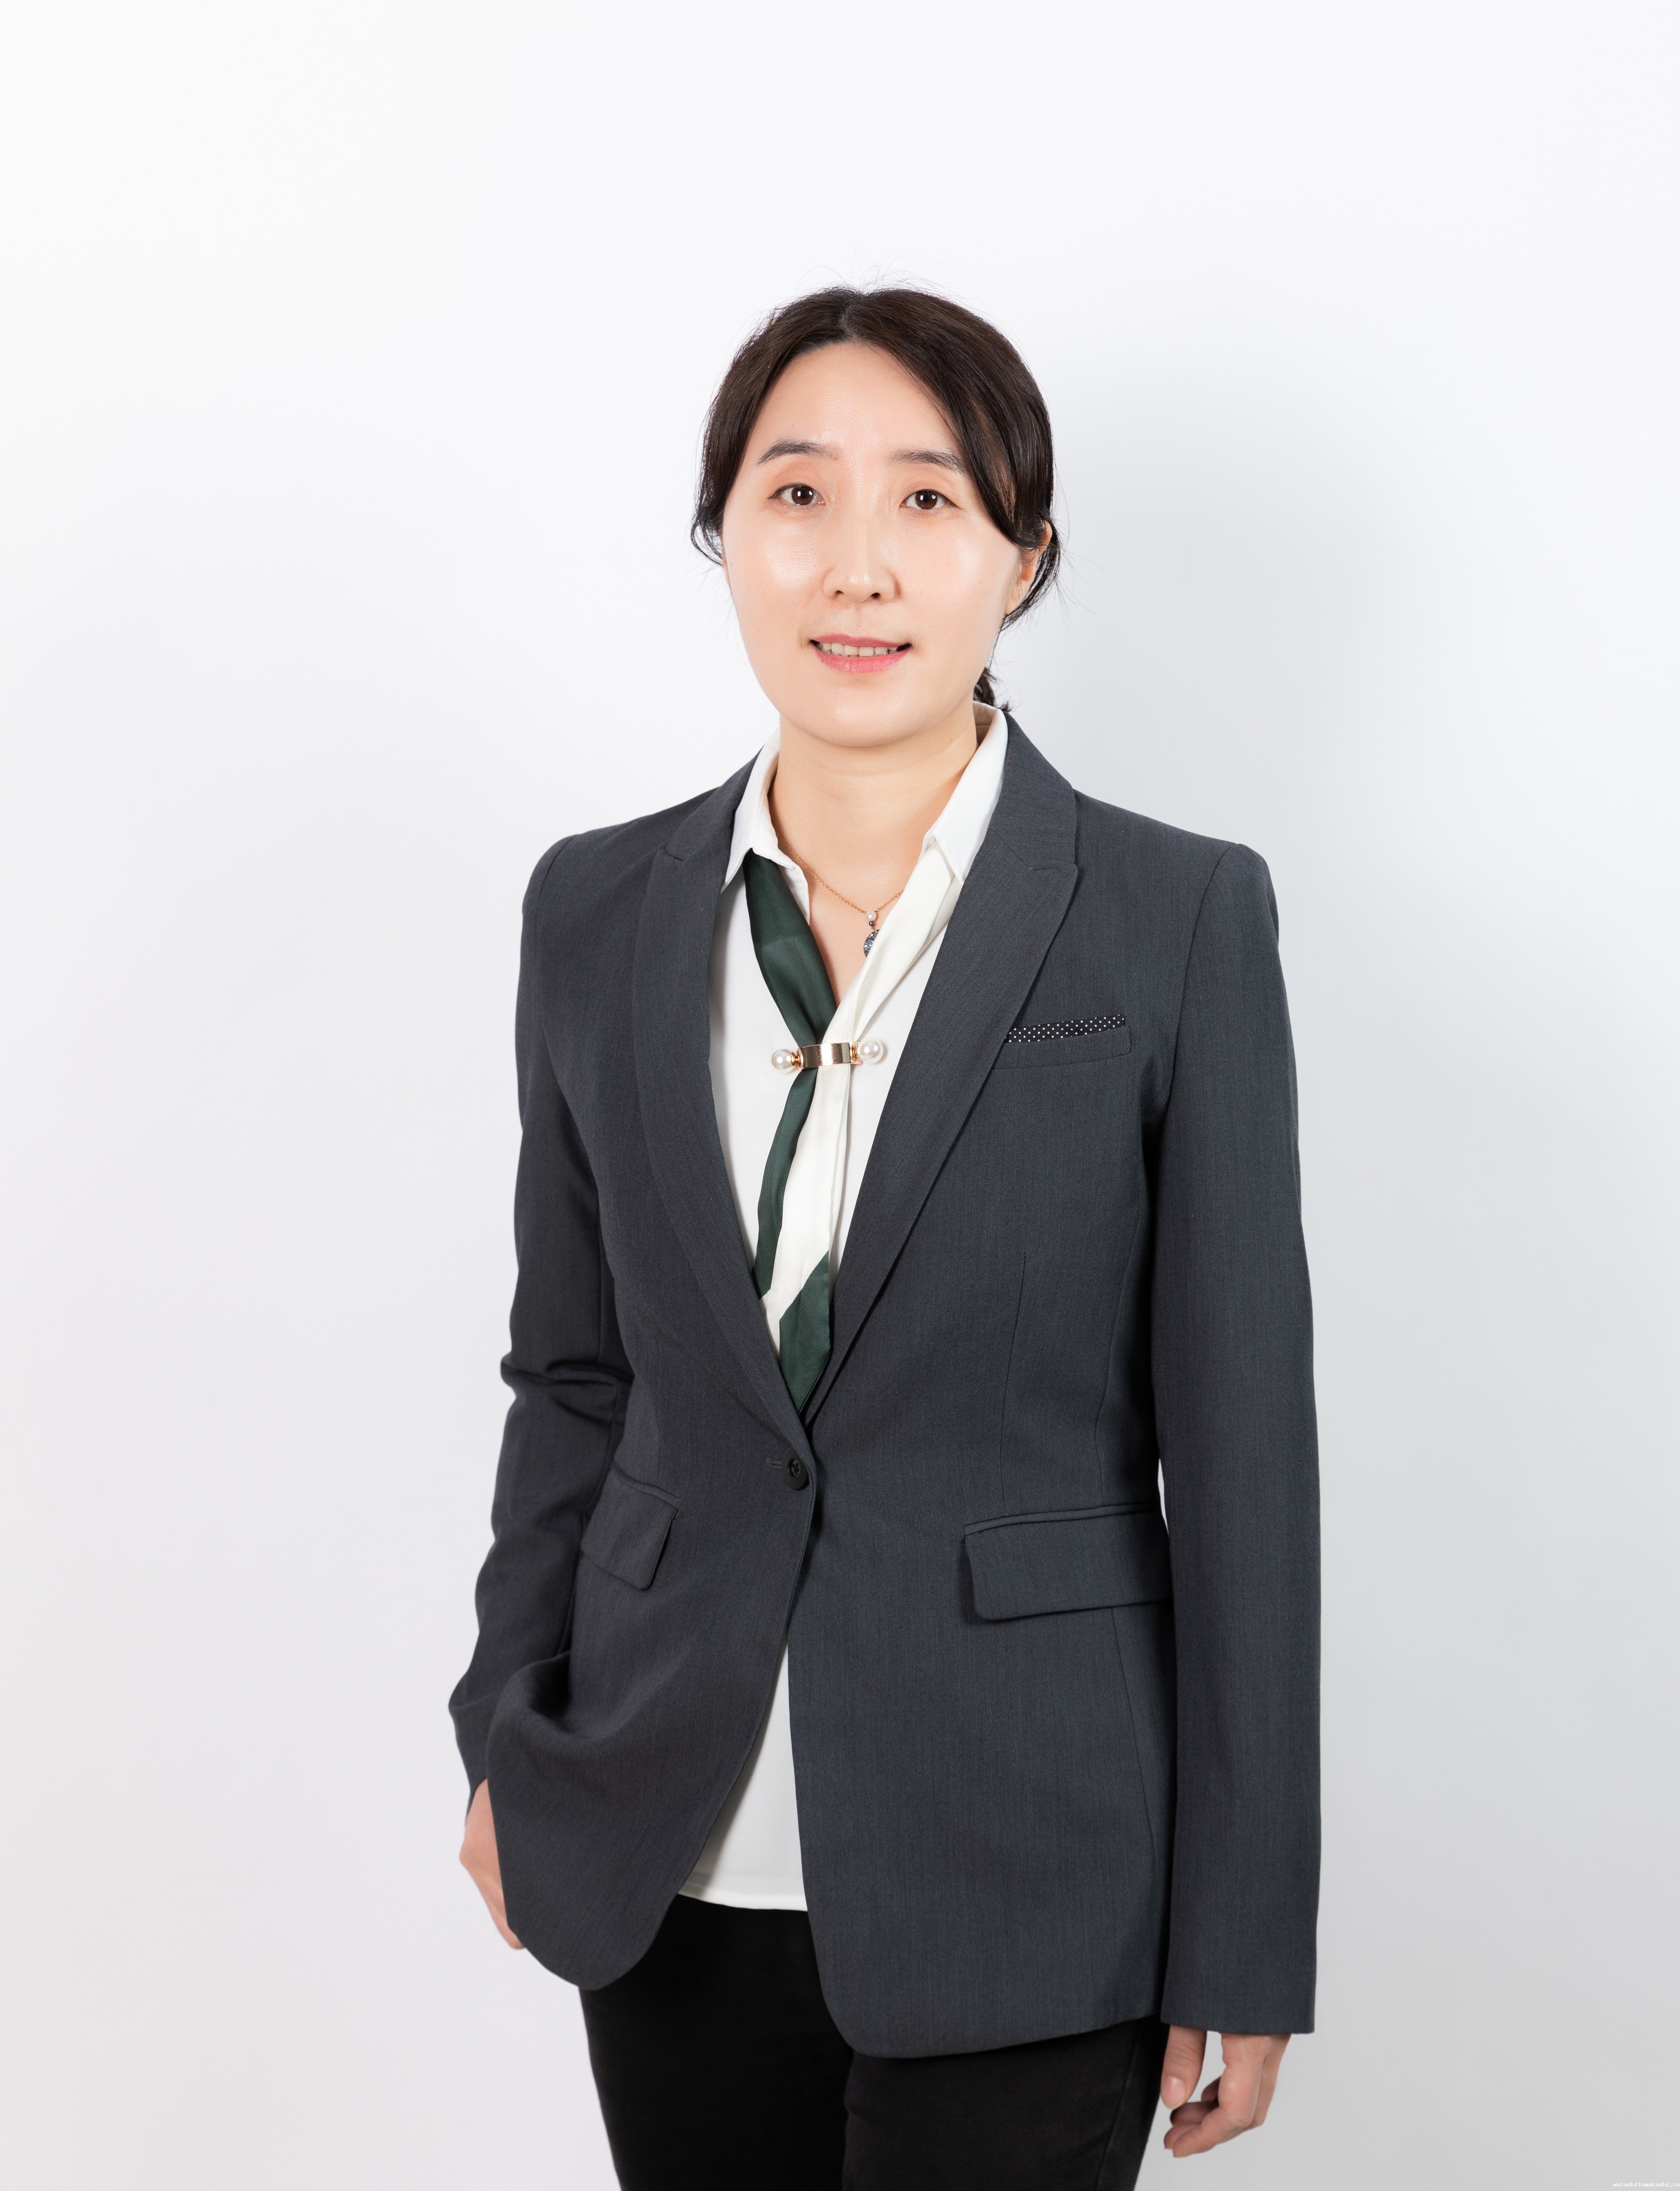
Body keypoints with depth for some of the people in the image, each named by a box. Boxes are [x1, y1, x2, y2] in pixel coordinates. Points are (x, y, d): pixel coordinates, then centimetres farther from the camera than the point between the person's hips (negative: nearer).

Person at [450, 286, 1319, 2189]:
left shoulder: (1179, 921, -7)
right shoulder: (599, 914, 3)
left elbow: (1241, 1445, -6)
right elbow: (573, 1370, 11)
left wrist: (1243, 1950, -5)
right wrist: (510, 1741, 10)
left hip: (1019, 1872, -3)